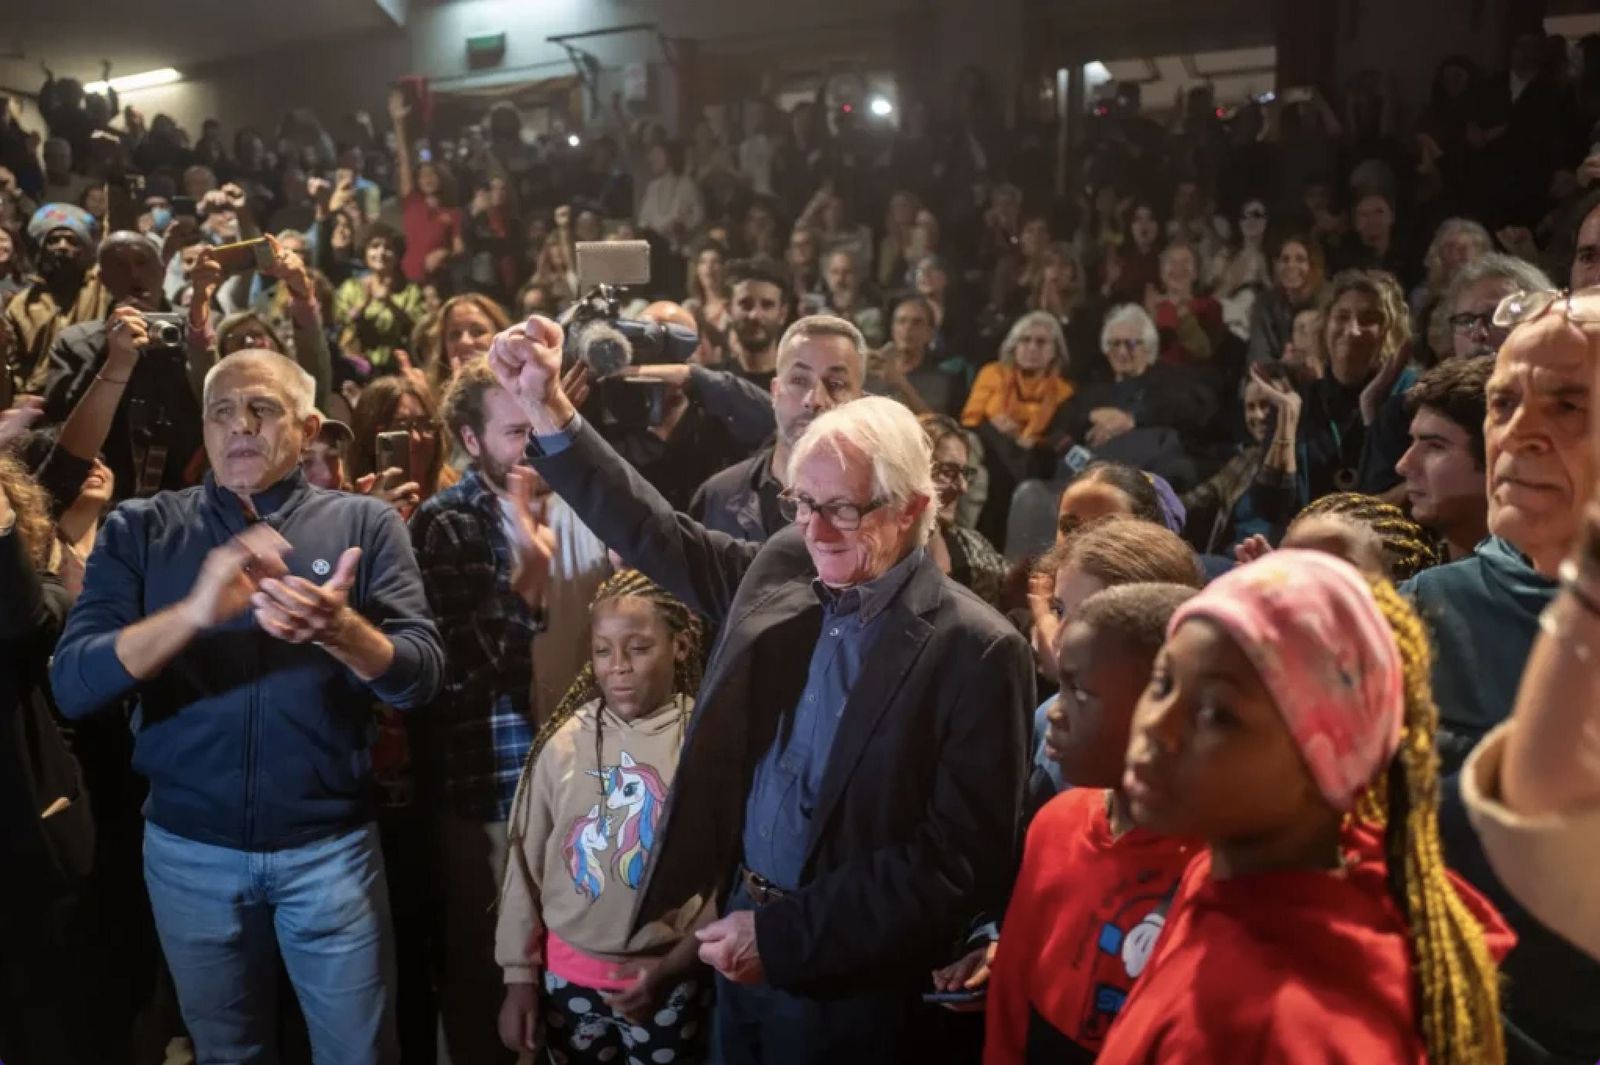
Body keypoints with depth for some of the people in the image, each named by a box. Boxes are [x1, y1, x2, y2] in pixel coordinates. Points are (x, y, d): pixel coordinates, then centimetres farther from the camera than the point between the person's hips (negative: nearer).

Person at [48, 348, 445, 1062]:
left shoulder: (364, 525, -3)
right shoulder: (140, 530, -1)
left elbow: (420, 678, -10)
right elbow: (72, 686, -12)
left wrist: (341, 629, -32)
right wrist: (193, 612, -29)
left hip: (329, 844, -1)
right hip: (188, 848, 1)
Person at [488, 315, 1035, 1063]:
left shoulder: (976, 652, -18)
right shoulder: (782, 571, 0)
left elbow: (960, 860, -19)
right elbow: (655, 533, 8)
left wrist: (788, 936, -18)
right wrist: (546, 408, 0)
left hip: (848, 983, -5)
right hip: (743, 925, 6)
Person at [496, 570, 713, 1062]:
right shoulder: (564, 740, -6)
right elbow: (526, 864, 2)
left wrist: (676, 966, -11)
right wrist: (520, 974, 5)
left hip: (670, 983, -2)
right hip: (568, 976, 2)